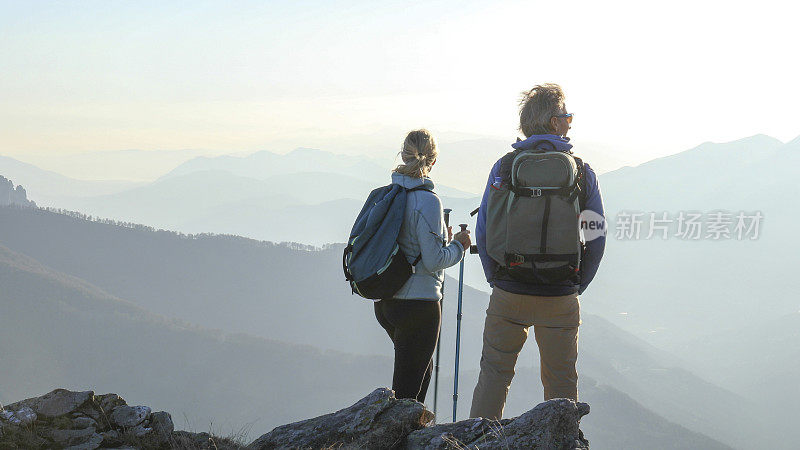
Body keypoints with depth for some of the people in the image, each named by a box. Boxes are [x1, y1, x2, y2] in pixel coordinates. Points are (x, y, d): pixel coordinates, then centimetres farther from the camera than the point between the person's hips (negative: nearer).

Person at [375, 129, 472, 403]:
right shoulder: (427, 201, -16)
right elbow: (434, 261, -18)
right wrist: (457, 245, 2)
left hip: (384, 303, 7)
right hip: (418, 305, -7)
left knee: (422, 369, 25)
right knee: (407, 388, 1)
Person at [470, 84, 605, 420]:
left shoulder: (504, 166, -1)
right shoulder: (582, 172, 0)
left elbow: (483, 232, -1)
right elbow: (597, 240, 0)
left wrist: (496, 280, 11)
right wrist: (576, 287, 11)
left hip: (509, 294, 0)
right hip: (561, 298, 0)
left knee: (494, 374, 11)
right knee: (561, 382, 12)